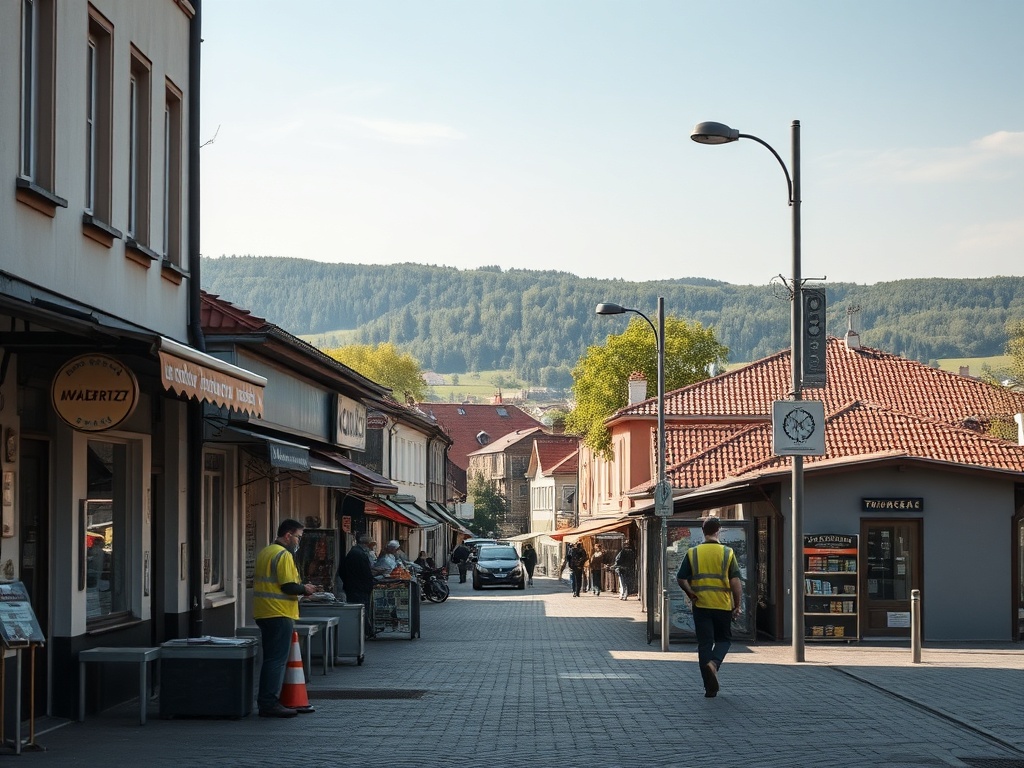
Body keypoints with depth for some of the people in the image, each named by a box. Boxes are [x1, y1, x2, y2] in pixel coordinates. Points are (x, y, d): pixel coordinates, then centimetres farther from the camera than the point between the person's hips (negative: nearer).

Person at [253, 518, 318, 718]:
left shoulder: (265, 552, 17)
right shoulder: (284, 555, -14)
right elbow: (288, 586, -20)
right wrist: (304, 589, -1)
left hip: (264, 613, 10)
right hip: (279, 614, -10)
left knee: (270, 658, 15)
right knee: (277, 660, -8)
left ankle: (266, 701, 18)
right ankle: (270, 703, -9)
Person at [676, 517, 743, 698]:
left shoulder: (692, 553, 0)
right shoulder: (727, 553, -3)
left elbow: (681, 579, -2)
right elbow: (735, 581, -7)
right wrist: (737, 605, 0)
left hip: (701, 606, 1)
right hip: (723, 605, -1)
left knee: (704, 643, 5)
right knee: (724, 639, 17)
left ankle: (710, 687, 2)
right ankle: (714, 663, -14)